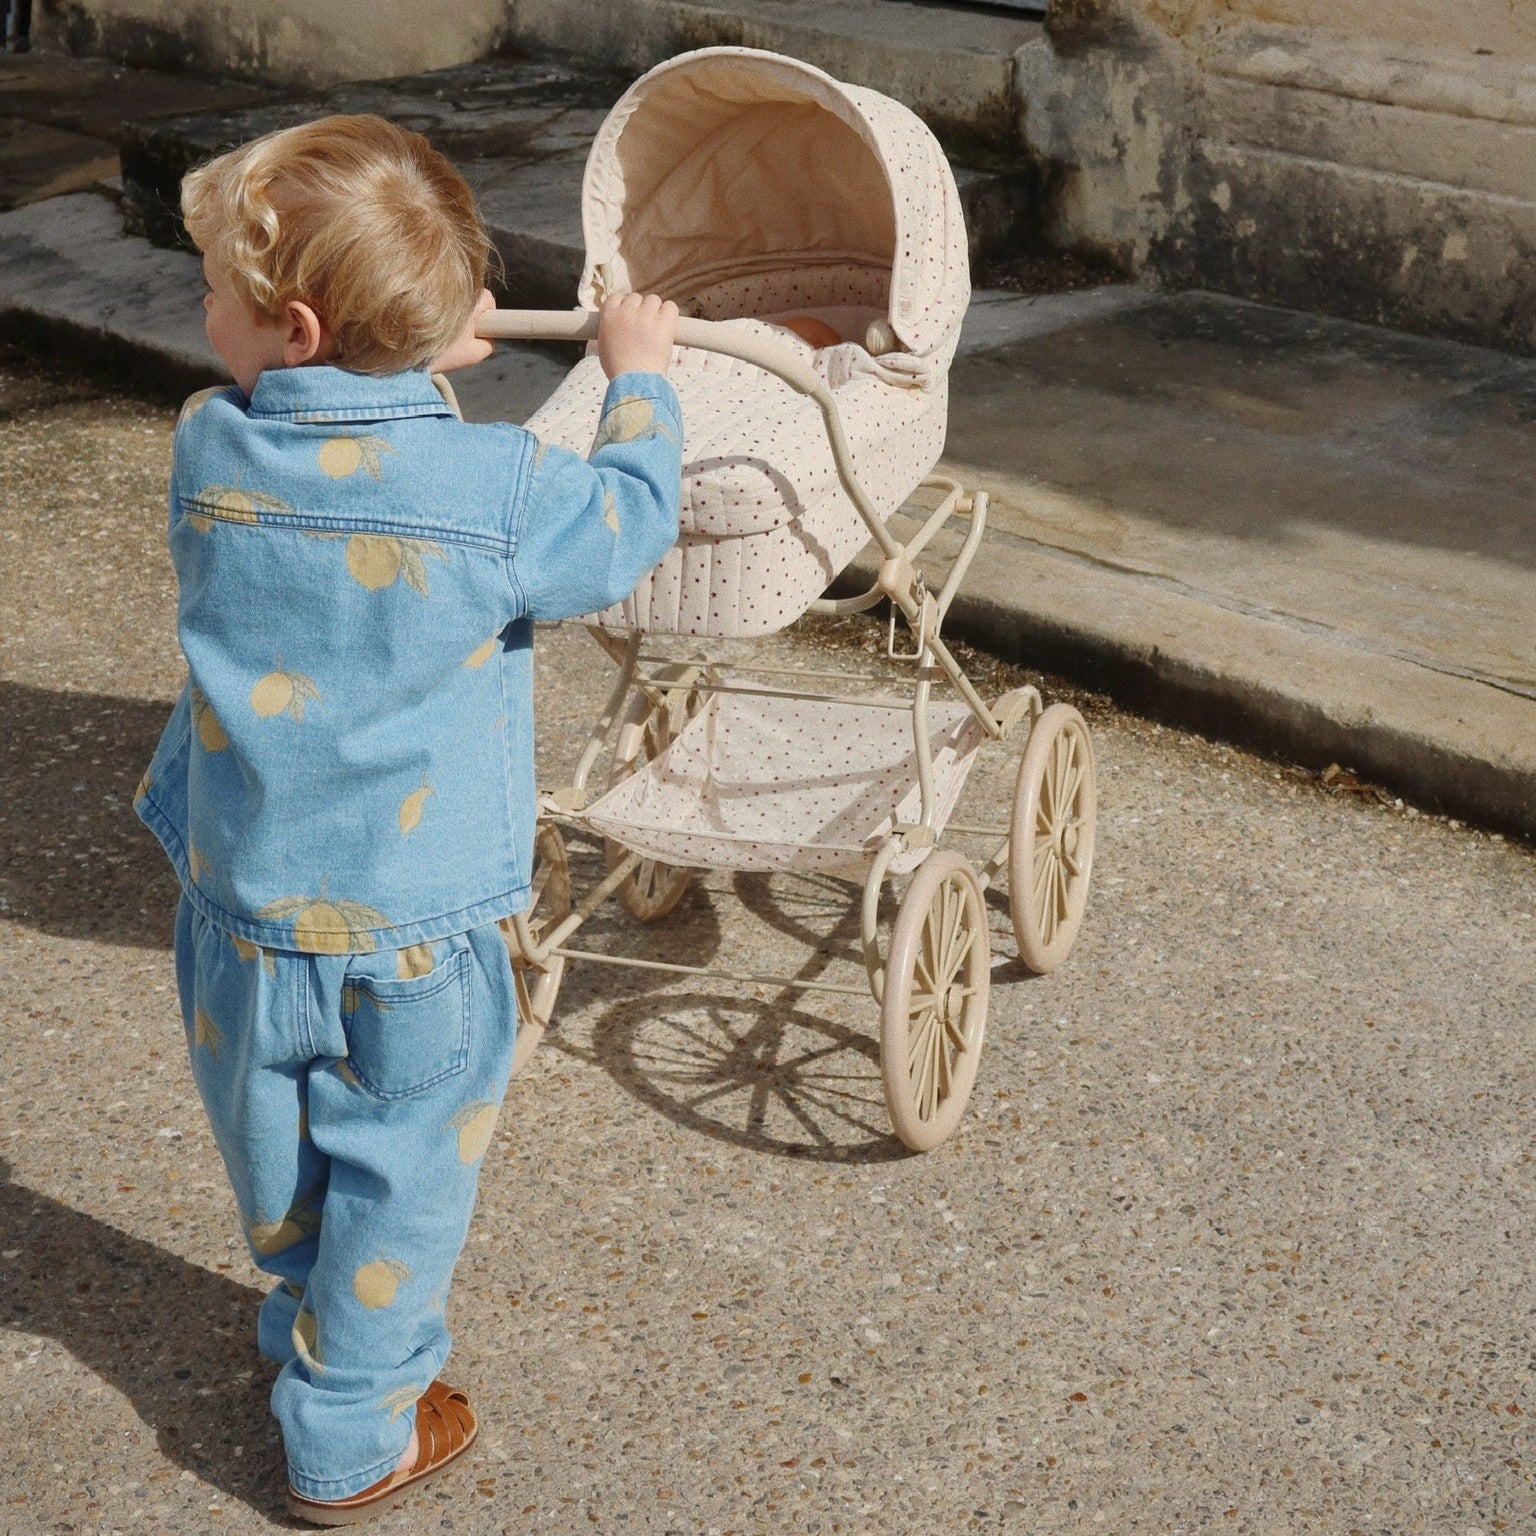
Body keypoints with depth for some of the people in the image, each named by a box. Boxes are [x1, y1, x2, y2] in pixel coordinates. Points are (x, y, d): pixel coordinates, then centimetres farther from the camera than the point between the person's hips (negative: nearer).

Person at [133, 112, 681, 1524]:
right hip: (411, 941, -3)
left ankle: (314, 1330, 49)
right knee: (398, 1184, 16)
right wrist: (638, 376, 12)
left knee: (282, 1178, 25)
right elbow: (630, 530, -1)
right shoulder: (500, 490, -20)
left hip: (240, 920, 4)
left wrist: (414, 361, 22)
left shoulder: (210, 455, -11)